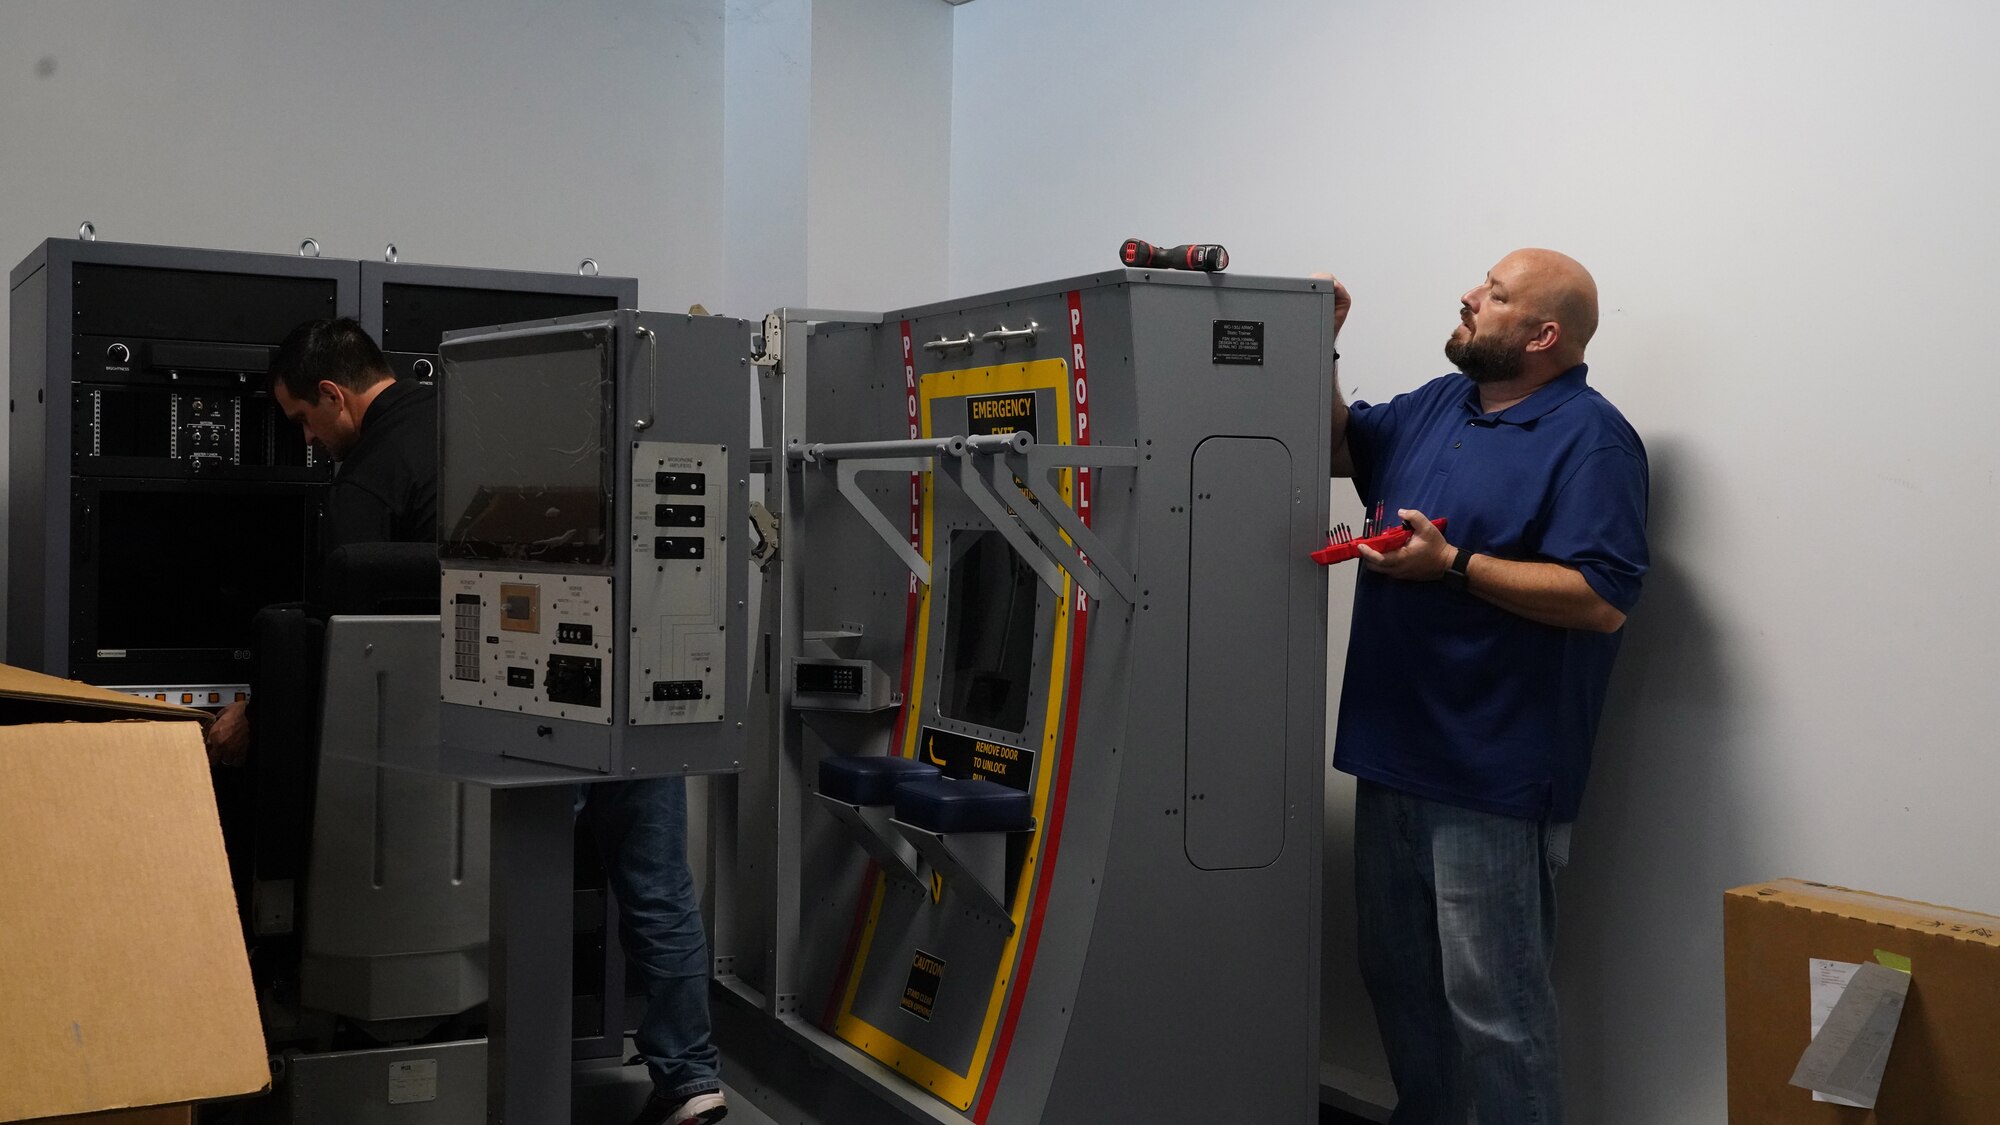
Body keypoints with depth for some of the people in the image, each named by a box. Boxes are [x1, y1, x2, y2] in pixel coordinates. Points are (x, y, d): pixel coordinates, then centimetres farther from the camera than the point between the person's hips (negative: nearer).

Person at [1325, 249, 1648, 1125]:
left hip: (1491, 777, -8)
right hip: (1394, 756, 8)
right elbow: (1338, 445, 25)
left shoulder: (1590, 439, -12)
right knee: (1397, 977, 19)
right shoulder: (1436, 405, 12)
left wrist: (1454, 565, -22)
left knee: (1491, 1004, -2)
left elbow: (1602, 600, -20)